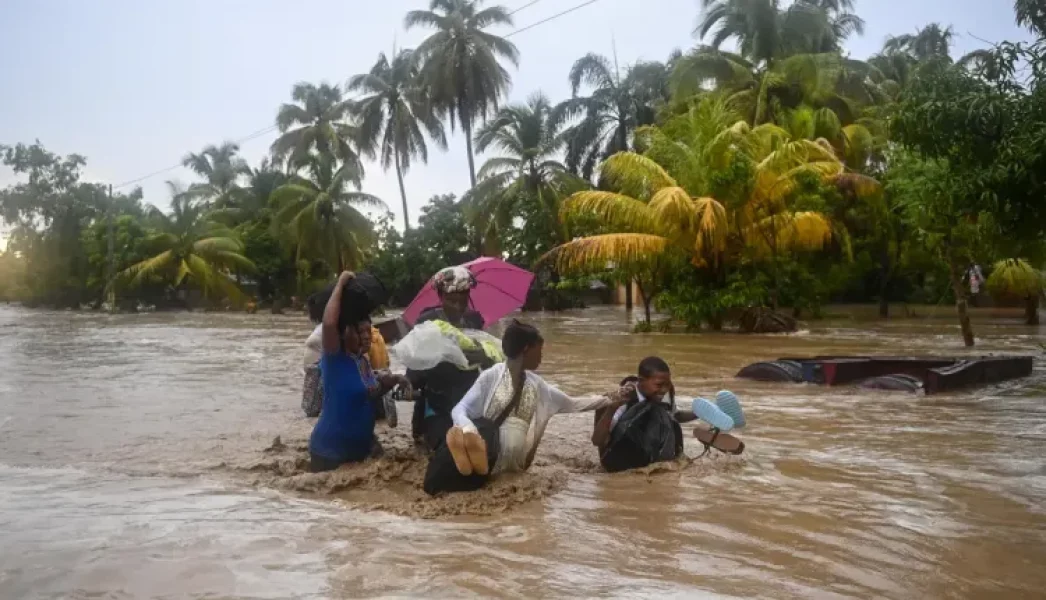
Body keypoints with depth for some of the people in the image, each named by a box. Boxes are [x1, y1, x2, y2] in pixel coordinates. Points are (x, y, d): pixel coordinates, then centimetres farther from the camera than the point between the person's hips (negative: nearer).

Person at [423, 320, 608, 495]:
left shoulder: (537, 384, 20)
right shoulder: (492, 375, 4)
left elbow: (572, 404, 33)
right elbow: (459, 409, -4)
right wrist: (468, 429, -27)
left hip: (514, 455, 3)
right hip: (489, 444, -3)